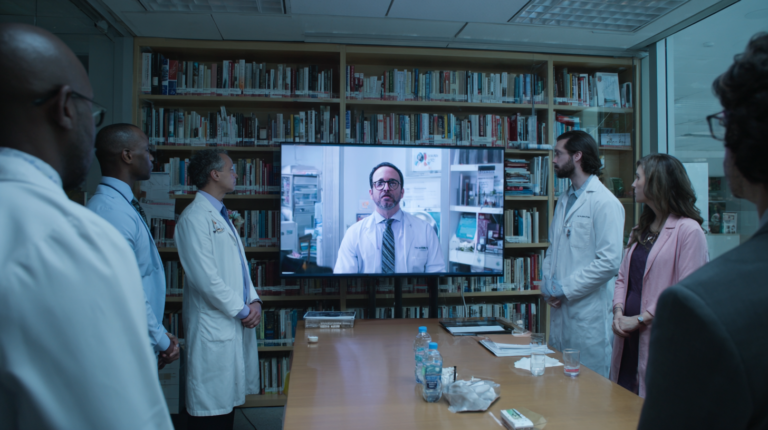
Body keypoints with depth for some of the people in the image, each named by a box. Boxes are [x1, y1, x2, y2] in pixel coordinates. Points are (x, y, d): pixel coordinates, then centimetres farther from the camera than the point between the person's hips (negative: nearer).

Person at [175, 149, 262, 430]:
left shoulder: (220, 215, 17)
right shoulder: (195, 217, -13)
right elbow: (206, 278, -20)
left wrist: (254, 301, 3)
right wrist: (242, 311, -12)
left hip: (236, 325, 9)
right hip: (214, 329, -9)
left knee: (228, 401, 16)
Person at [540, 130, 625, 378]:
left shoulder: (605, 202, -11)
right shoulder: (563, 201, 16)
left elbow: (609, 262, -18)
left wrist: (565, 288, -14)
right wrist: (548, 284, 4)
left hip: (589, 315, -8)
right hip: (560, 311, 8)